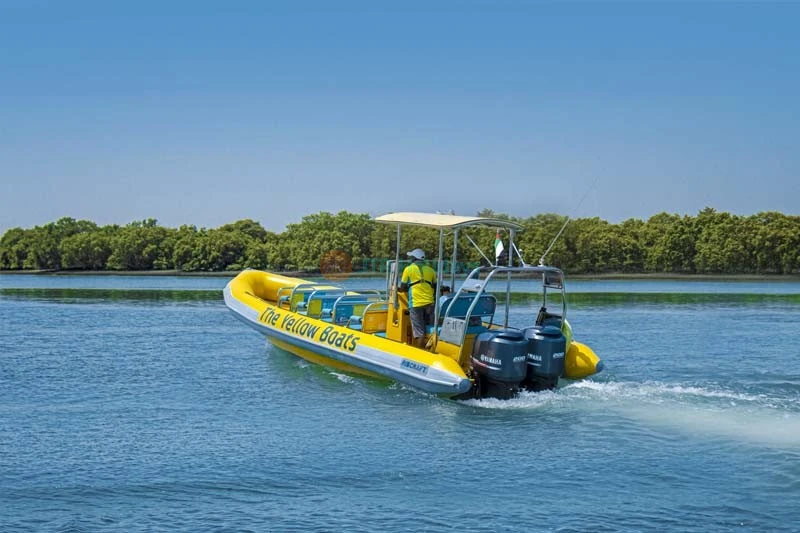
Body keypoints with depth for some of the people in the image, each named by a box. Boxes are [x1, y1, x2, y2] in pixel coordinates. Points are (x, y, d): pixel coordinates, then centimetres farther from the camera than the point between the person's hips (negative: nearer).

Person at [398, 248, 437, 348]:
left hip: (415, 303, -3)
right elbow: (436, 288, 16)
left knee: (419, 333, -4)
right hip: (429, 303, 3)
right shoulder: (431, 270, 12)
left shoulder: (408, 269, 3)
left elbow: (402, 288, 6)